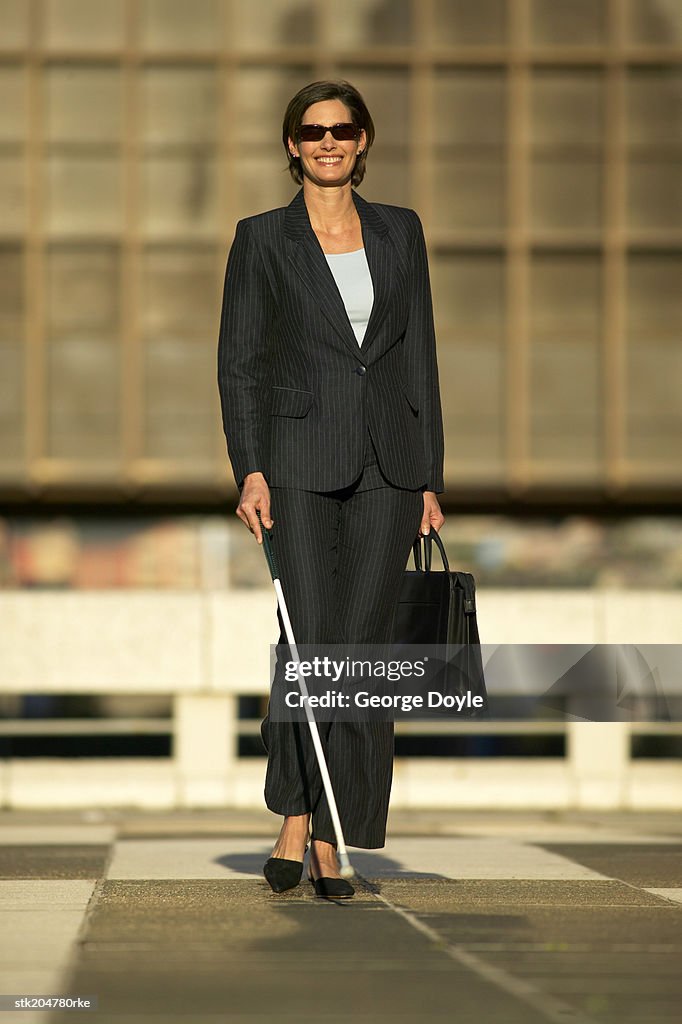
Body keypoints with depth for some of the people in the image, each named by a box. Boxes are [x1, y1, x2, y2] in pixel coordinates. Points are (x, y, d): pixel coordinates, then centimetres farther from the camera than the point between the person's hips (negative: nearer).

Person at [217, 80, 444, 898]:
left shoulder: (399, 232, 11)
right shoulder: (263, 239, 3)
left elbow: (420, 357, 11)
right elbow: (238, 364, 1)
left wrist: (429, 479, 6)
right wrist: (250, 471, -10)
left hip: (388, 462, 3)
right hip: (301, 460, -2)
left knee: (361, 645, 0)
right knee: (312, 640, -10)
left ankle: (327, 838, 6)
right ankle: (300, 819, 7)